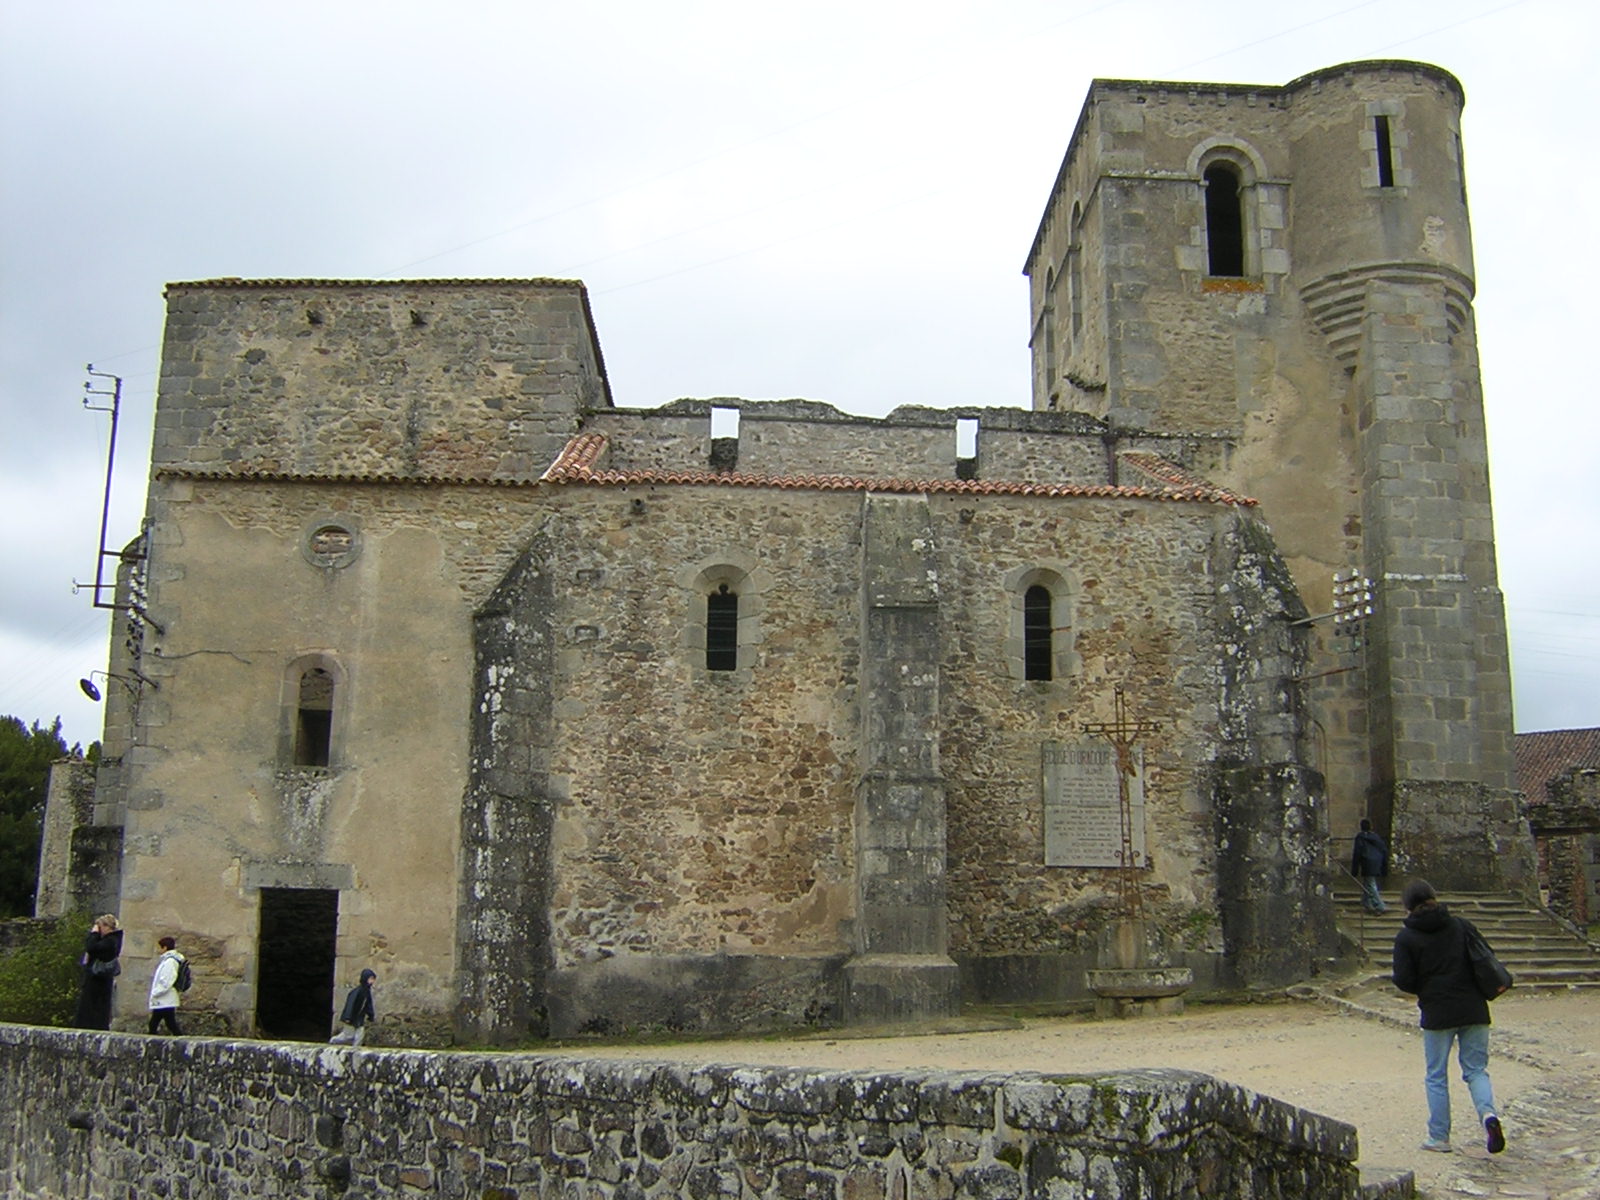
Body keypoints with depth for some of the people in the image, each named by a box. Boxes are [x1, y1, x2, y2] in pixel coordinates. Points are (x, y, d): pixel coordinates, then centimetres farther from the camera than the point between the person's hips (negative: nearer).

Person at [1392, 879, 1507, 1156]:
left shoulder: (1406, 937, -4)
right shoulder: (1462, 926, 4)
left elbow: (1403, 981, -7)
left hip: (1437, 1013, -3)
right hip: (1474, 1009, 3)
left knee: (1436, 1076, 9)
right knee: (1476, 1069, 13)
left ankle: (1439, 1137, 12)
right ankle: (1488, 1113, -13)